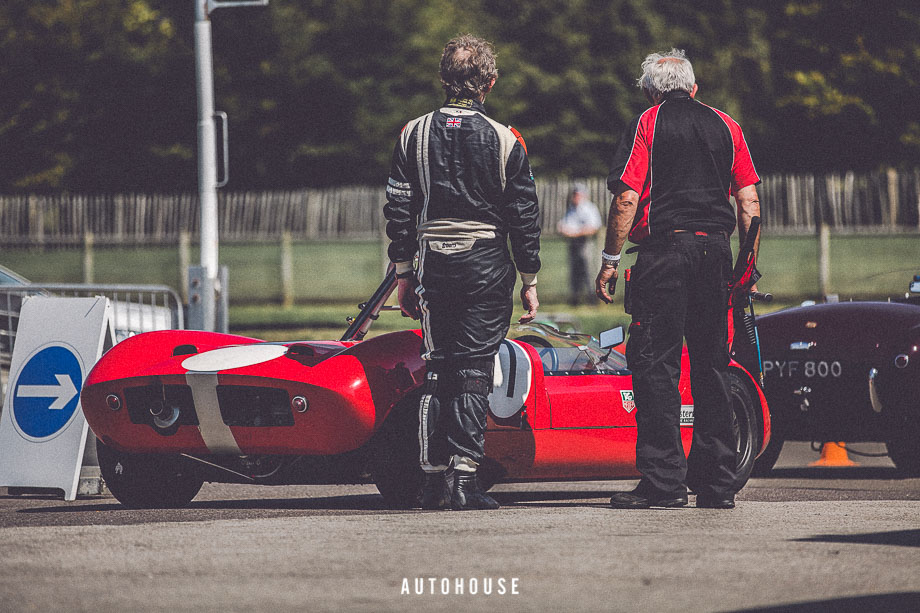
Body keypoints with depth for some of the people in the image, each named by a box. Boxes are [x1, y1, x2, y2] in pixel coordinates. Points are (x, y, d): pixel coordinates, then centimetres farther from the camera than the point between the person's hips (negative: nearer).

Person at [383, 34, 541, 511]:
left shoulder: (414, 134, 2)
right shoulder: (505, 141, -4)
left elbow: (398, 210, 4)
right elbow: (524, 217, -1)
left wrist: (403, 273, 10)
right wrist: (529, 281, 6)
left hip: (434, 261, 2)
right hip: (487, 265, -2)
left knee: (437, 370, 9)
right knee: (474, 370, -2)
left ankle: (433, 480, 7)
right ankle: (463, 475, -9)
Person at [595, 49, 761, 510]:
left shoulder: (647, 124, 1)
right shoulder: (725, 125, 14)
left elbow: (626, 198, -7)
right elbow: (748, 200, 10)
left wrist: (609, 261, -2)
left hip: (664, 249, -5)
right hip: (715, 253, 5)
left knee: (655, 366, -4)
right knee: (711, 364, 10)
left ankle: (664, 481, -10)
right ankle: (717, 483, 10)